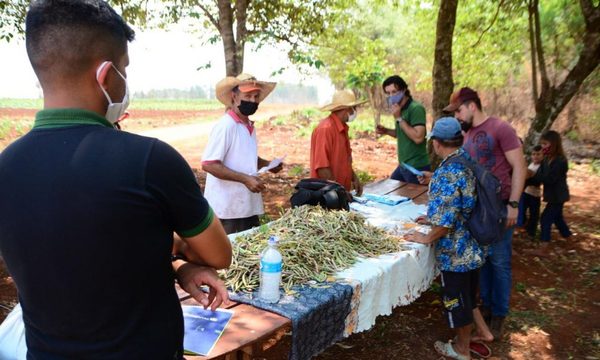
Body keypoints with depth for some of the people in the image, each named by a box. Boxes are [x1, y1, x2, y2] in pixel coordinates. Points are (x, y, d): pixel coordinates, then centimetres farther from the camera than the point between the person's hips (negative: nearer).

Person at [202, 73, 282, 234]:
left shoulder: (250, 127, 10)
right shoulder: (225, 126, -15)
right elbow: (208, 164, -20)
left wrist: (267, 164, 6)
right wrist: (245, 179, -22)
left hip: (249, 206, 8)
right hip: (228, 209, -8)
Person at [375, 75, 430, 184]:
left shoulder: (416, 108, -18)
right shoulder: (401, 109, 9)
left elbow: (418, 137, -28)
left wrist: (399, 118, -23)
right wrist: (386, 131, 4)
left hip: (417, 167, -9)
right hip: (403, 165, 9)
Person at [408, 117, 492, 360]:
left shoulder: (446, 173, -27)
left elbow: (445, 221, -28)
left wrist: (427, 238, -12)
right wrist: (434, 200, 17)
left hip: (455, 251, -8)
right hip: (472, 245, 8)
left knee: (456, 299, 12)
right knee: (466, 294, 27)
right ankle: (482, 330, 42)